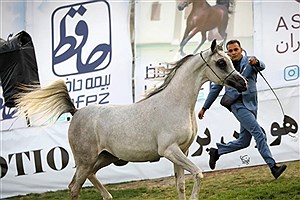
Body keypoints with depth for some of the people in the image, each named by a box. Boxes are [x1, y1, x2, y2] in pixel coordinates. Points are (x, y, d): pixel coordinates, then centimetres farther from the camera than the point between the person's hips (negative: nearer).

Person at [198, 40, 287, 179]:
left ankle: (216, 151, 26)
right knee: (259, 134, -16)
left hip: (250, 105, 4)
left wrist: (256, 63, -39)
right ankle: (273, 166, -20)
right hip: (237, 104, -4)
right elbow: (215, 89, 15)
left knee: (244, 141, 9)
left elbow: (261, 67, -15)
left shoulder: (249, 61, 8)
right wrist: (204, 108, 18)